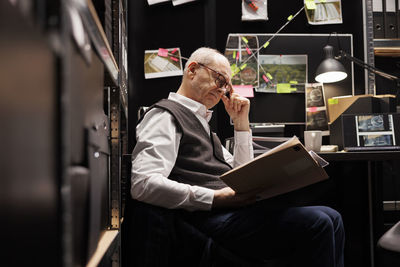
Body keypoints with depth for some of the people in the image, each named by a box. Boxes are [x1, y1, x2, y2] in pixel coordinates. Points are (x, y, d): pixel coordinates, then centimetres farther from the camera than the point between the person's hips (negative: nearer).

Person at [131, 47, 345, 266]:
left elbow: (242, 177, 27)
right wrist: (217, 197, -21)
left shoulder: (200, 122, 28)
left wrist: (241, 123, 17)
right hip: (211, 217, -9)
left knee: (330, 219, -2)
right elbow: (143, 185, -19)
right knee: (316, 223, -22)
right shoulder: (165, 115, -2)